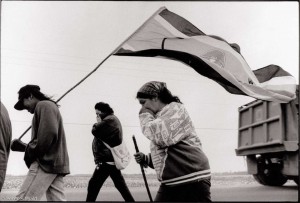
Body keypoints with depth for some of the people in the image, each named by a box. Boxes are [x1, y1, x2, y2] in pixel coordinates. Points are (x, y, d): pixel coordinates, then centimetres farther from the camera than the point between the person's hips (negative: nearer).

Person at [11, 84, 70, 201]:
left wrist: (30, 152, -10)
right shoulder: (50, 107, 27)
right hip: (55, 162, 10)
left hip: (46, 161, -10)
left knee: (24, 199, -15)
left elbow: (49, 133, -19)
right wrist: (24, 147, 15)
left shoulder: (43, 105, -4)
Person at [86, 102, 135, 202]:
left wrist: (98, 122, -1)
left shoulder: (109, 120, -12)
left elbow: (95, 131, -17)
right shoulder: (113, 119, 21)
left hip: (107, 159, -11)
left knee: (93, 184, -7)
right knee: (120, 184, 16)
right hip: (113, 158, 11)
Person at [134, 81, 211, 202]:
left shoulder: (176, 109, -3)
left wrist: (145, 116, -4)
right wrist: (145, 159, 10)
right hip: (169, 184, 9)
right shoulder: (158, 119, 22)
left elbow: (162, 136, -21)